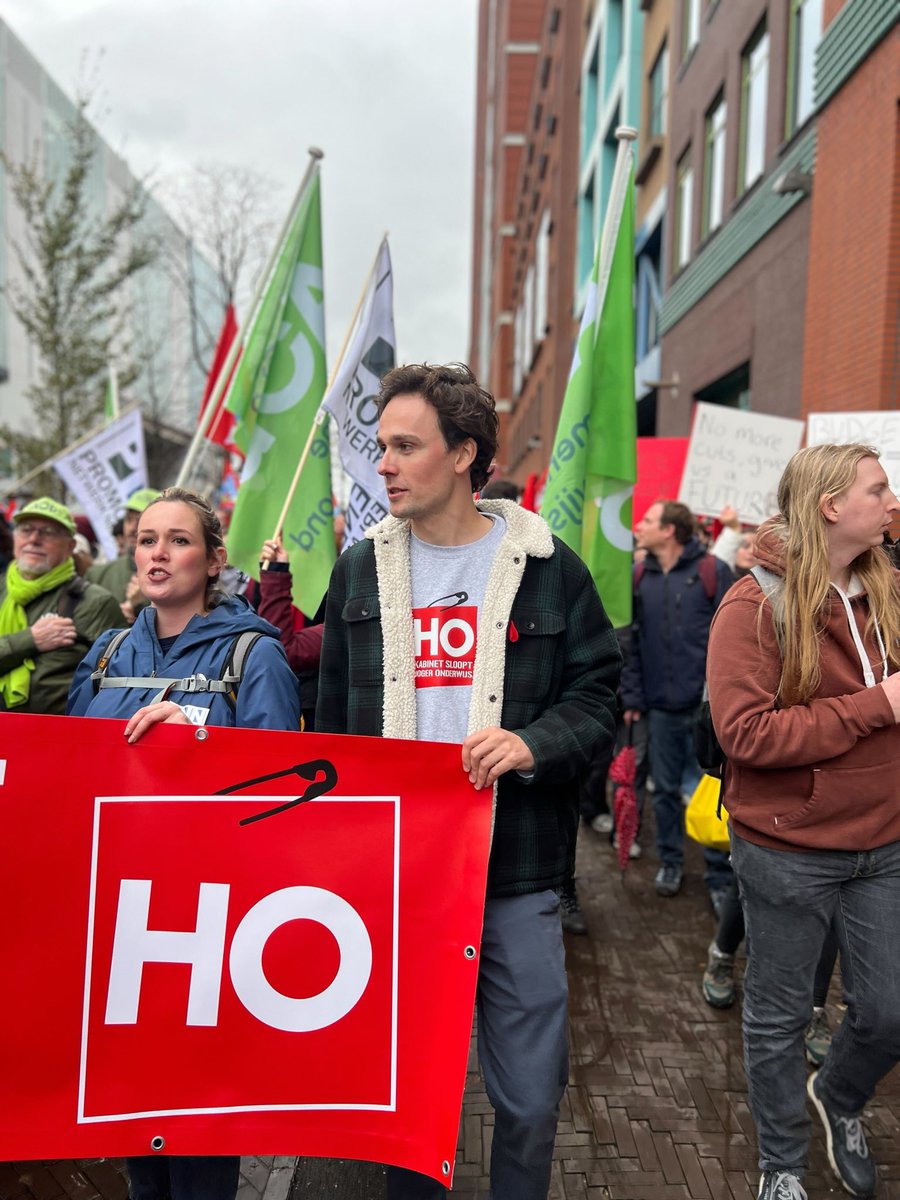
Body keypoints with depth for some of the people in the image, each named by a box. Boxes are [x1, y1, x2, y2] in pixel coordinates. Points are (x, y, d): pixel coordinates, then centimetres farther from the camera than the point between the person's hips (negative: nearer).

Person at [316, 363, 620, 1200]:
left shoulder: (548, 568, -3)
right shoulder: (359, 568, 5)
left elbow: (597, 694, 0)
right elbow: (333, 721, 10)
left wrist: (533, 742, -19)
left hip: (515, 877, -2)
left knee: (529, 1099, 11)